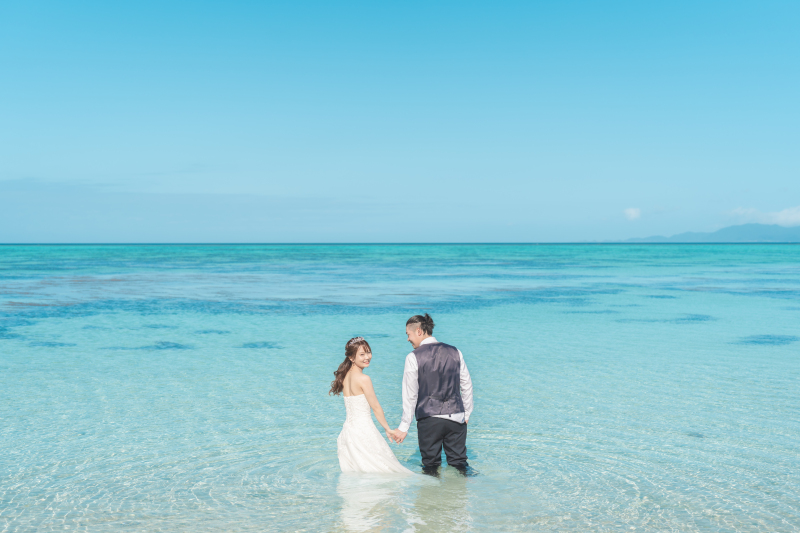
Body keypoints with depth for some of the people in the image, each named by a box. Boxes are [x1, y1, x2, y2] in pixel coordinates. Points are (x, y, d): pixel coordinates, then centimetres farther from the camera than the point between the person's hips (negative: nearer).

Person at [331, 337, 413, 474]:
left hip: (348, 428, 8)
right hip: (364, 429, -8)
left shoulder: (345, 376, 7)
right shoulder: (363, 379, -16)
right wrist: (388, 429, 2)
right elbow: (376, 407, -7)